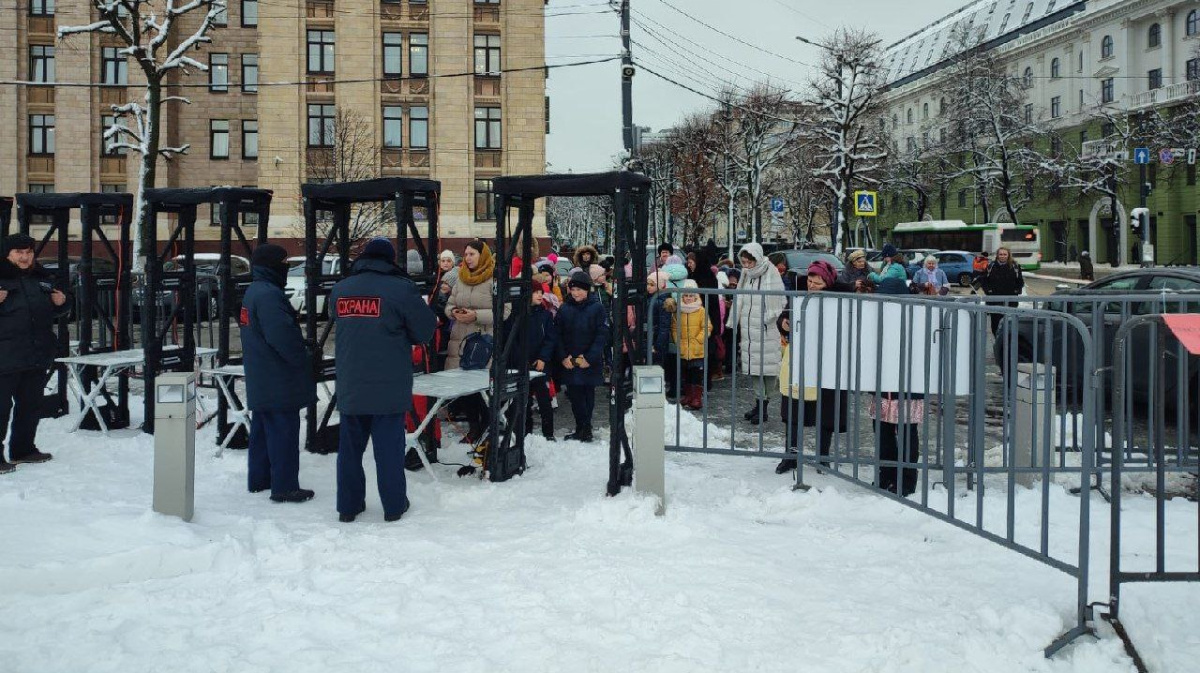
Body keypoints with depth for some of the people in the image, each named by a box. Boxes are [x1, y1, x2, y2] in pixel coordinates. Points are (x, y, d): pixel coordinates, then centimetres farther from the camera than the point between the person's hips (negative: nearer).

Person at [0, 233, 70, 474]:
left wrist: (61, 303, 4)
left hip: (38, 355, 6)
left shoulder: (43, 278, 13)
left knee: (30, 404, 15)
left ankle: (23, 449, 27)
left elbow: (56, 313, 26)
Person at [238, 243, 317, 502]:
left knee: (262, 430, 17)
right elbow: (283, 336, -26)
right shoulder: (269, 295, -20)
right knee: (283, 432, -5)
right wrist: (303, 359, -12)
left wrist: (300, 354, 20)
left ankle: (258, 479, 26)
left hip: (260, 382, 11)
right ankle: (284, 486, -1)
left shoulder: (253, 292, 14)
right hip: (278, 381, -11)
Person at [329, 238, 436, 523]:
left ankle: (348, 506, 18)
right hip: (389, 387, -4)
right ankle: (394, 505, 11)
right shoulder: (401, 288, -11)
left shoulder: (340, 289, 4)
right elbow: (425, 330, -4)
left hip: (350, 387, 4)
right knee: (389, 446, 4)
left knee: (350, 445, 12)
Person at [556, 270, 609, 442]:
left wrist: (589, 358, -15)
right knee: (575, 396, 4)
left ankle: (585, 429, 10)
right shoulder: (564, 309, 5)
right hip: (569, 362, 3)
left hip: (590, 363, -3)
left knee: (588, 395, 3)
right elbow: (558, 335, 4)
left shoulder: (596, 308, -3)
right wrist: (563, 357, -8)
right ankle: (582, 429, 11)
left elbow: (602, 335, -7)